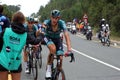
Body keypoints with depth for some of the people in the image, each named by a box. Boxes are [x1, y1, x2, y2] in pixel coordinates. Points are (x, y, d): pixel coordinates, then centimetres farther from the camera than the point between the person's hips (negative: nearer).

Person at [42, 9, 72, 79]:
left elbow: (66, 35, -37)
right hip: (48, 38, -2)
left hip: (57, 39, 2)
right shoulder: (47, 22, -30)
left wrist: (69, 48, -50)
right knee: (53, 49, -35)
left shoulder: (61, 23, -29)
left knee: (60, 58, -13)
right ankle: (48, 69, -17)